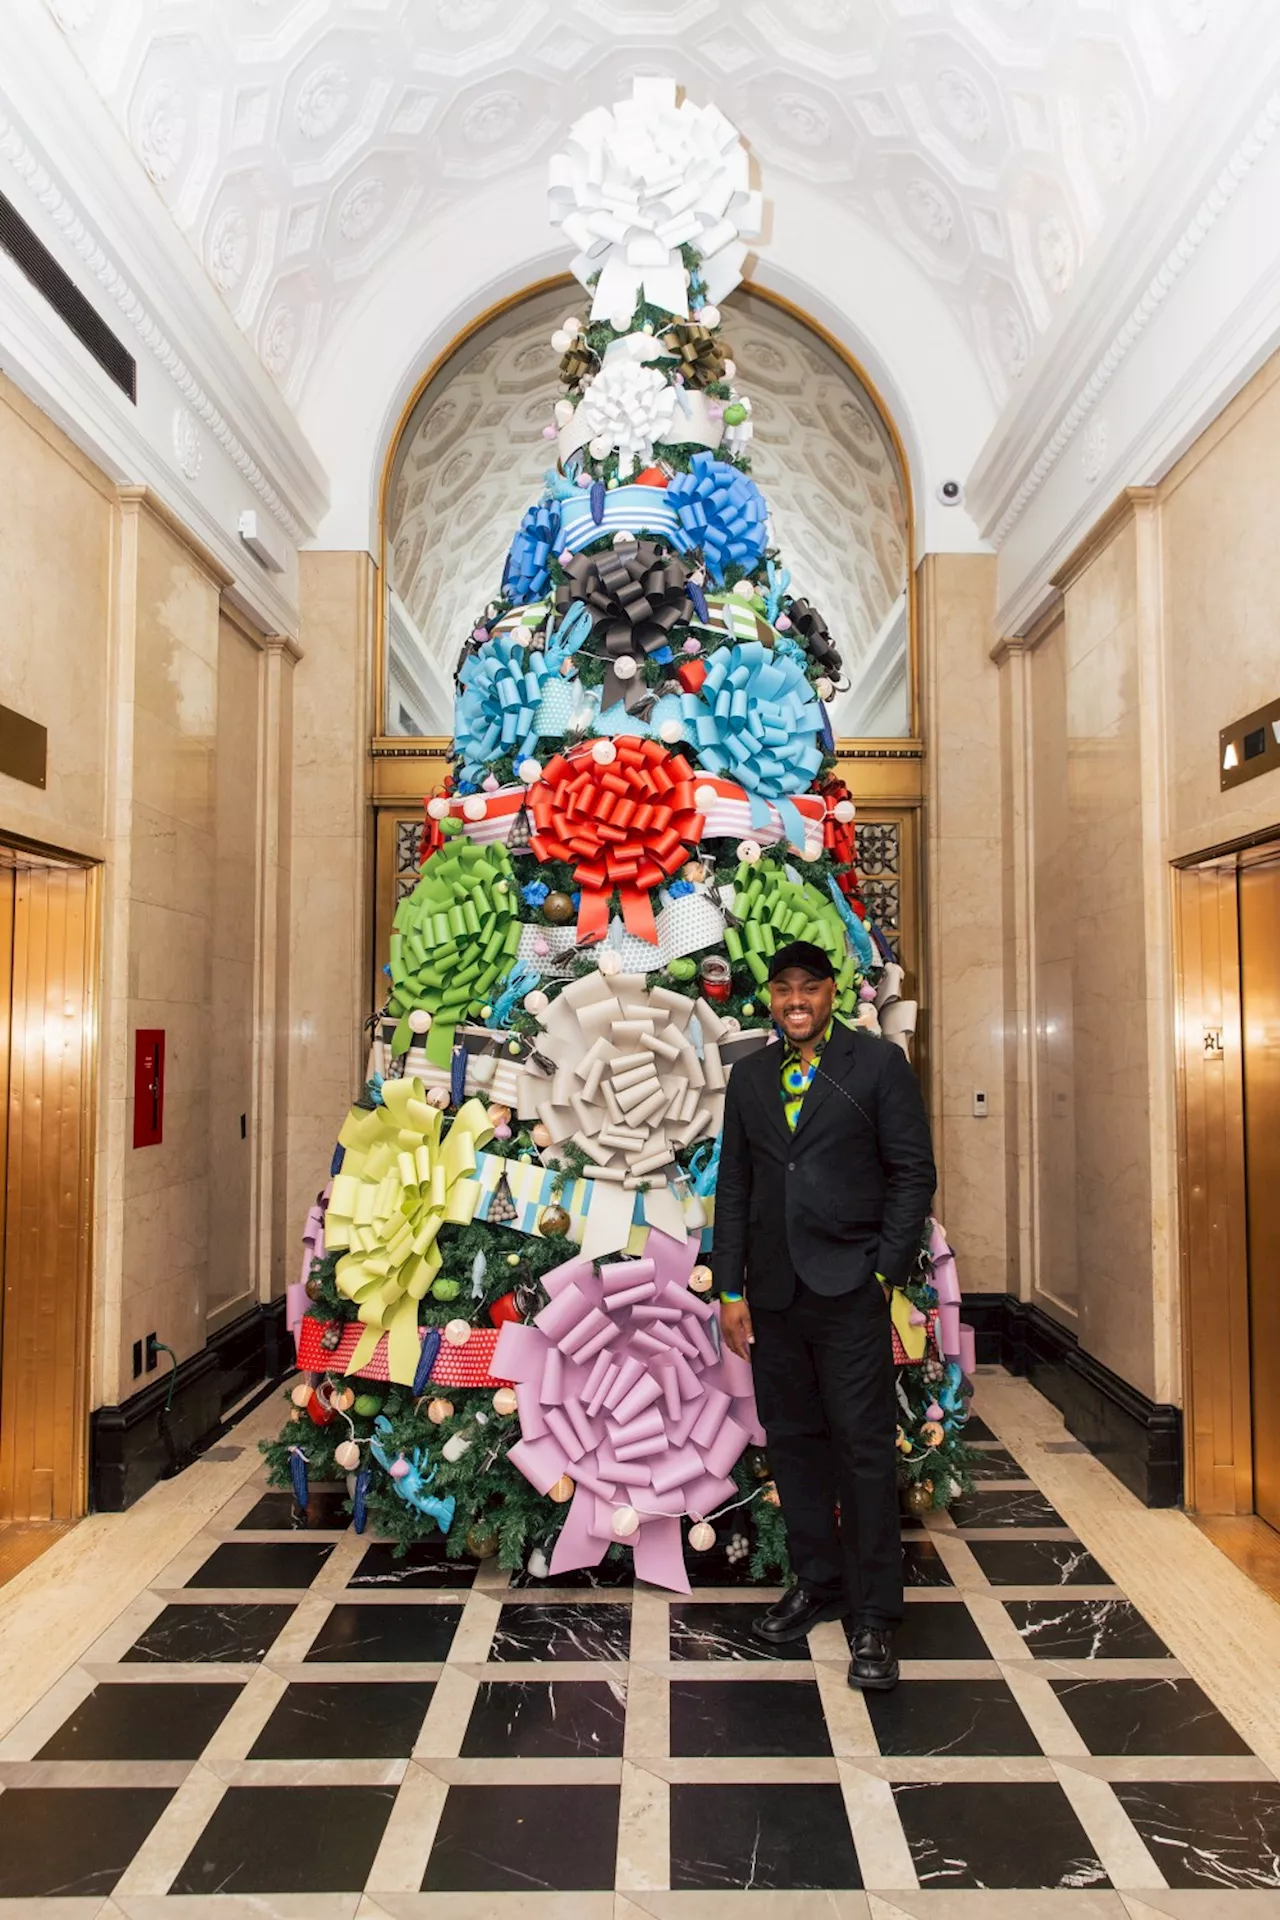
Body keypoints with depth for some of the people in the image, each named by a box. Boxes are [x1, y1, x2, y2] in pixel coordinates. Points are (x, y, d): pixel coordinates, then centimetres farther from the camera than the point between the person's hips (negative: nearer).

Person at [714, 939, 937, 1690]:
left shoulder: (879, 1063, -2)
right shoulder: (751, 1075, 11)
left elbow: (914, 1172, -3)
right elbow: (733, 1184, 11)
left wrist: (887, 1274, -9)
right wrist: (731, 1289, 7)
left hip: (849, 1288, -4)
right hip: (772, 1290, 5)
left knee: (865, 1447, 0)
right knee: (792, 1439, 13)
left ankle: (876, 1616, 13)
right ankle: (819, 1583, 30)